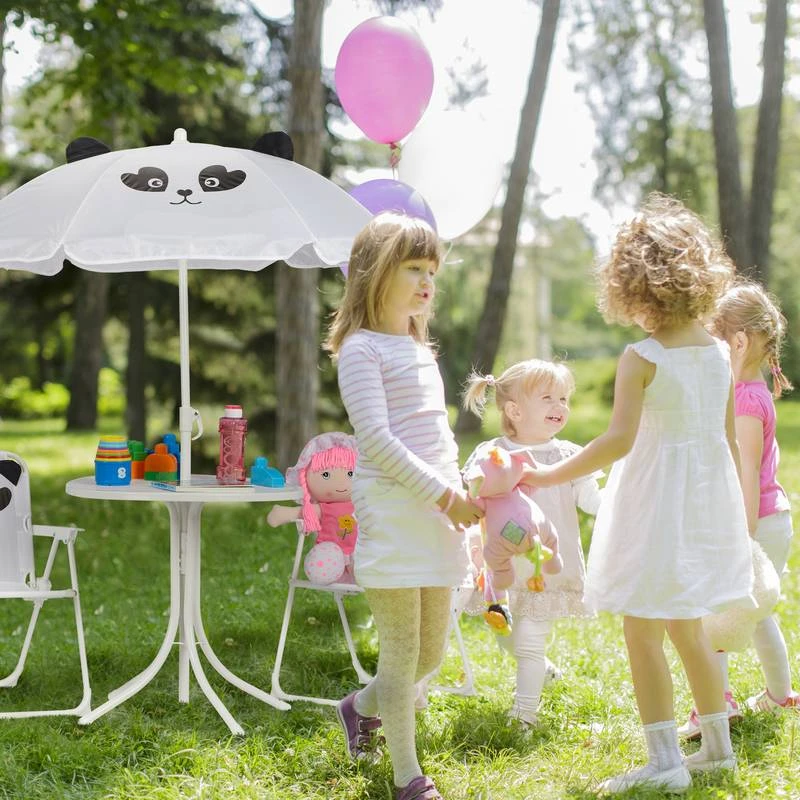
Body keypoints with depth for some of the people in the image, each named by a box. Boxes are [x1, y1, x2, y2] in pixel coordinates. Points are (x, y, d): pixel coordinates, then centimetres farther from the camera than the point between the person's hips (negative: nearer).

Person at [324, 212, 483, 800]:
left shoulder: (421, 350, 19)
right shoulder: (361, 348, -7)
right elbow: (376, 439, -16)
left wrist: (460, 490, 7)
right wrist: (440, 493, -18)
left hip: (437, 512, 8)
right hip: (390, 514, -8)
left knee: (431, 653, 14)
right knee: (401, 654, -2)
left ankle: (362, 707, 40)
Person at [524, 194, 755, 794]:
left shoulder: (642, 358, -15)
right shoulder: (720, 352, 5)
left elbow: (619, 440, -23)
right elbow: (731, 440, 9)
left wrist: (549, 476, -17)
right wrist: (735, 514, 19)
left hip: (657, 502, -7)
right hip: (709, 498, 7)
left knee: (642, 629, 0)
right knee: (688, 627, 20)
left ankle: (666, 759, 0)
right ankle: (718, 744, 28)